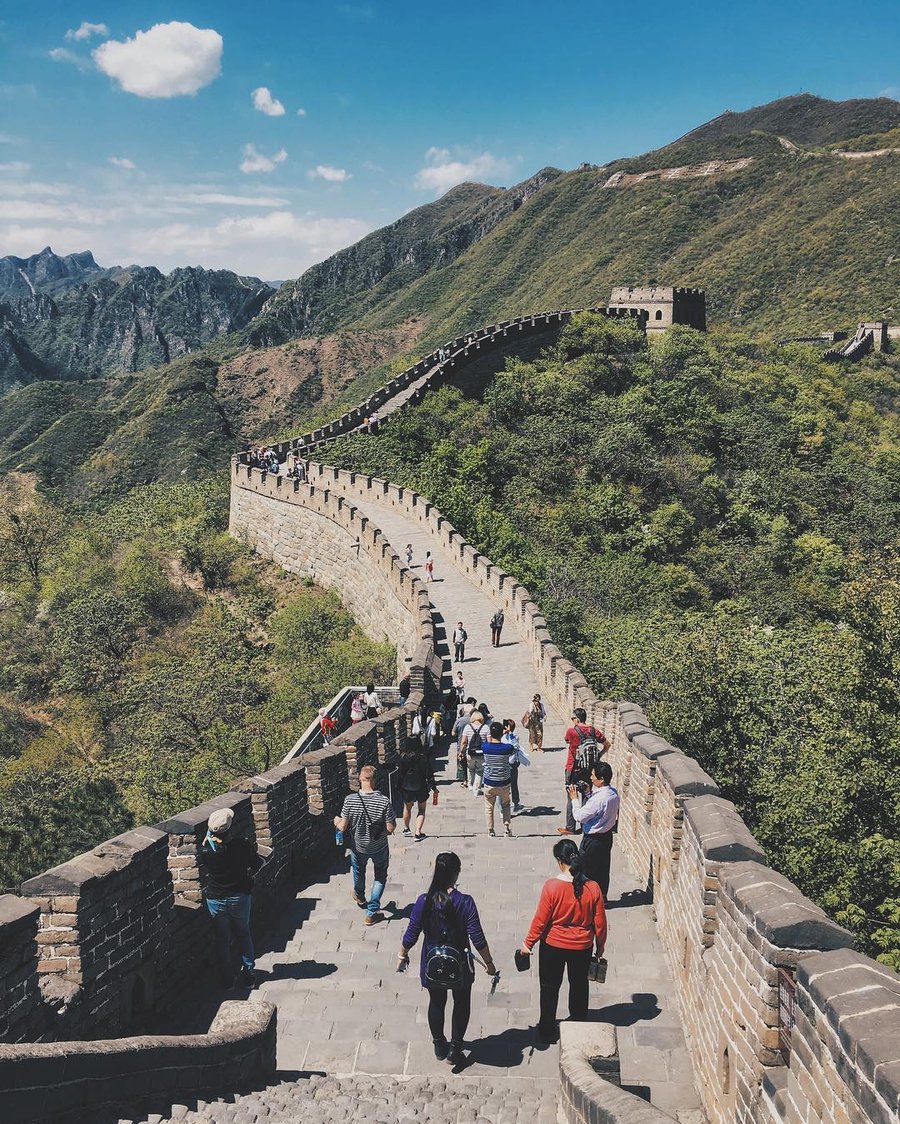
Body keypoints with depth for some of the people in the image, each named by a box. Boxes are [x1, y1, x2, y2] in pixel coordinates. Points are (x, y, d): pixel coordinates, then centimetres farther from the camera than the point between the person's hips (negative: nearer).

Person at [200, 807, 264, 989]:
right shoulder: (242, 845, -21)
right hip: (240, 897, 0)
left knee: (222, 939, 16)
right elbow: (257, 863, -7)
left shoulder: (206, 849, -20)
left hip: (215, 900, 0)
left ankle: (227, 980, 24)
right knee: (243, 935, 20)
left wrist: (209, 834, -3)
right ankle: (248, 974, 27)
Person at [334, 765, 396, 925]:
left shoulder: (350, 800, -23)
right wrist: (393, 821, 1)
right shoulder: (384, 801, -27)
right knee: (380, 877, 23)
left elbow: (343, 827, -15)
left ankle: (360, 898, 58)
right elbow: (390, 828, -21)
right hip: (379, 847, -2)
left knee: (358, 871, 32)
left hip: (358, 846, 2)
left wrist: (337, 821, 7)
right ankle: (372, 913, 23)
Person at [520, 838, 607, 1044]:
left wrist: (528, 943, -2)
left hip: (553, 945, -2)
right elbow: (600, 922, -7)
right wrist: (600, 946, 10)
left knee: (550, 987, 18)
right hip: (582, 947, 2)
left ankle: (547, 1029, 28)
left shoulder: (552, 886, -24)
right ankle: (578, 1024, 39)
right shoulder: (592, 888, -16)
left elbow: (540, 919, -17)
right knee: (579, 985, 24)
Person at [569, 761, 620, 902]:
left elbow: (579, 817, -26)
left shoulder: (598, 799, -32)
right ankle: (603, 898, 34)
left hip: (593, 840, -8)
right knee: (603, 869, 21)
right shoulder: (613, 793, -4)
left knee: (587, 871, 10)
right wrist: (589, 793, -3)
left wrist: (574, 798, -15)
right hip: (607, 836, 8)